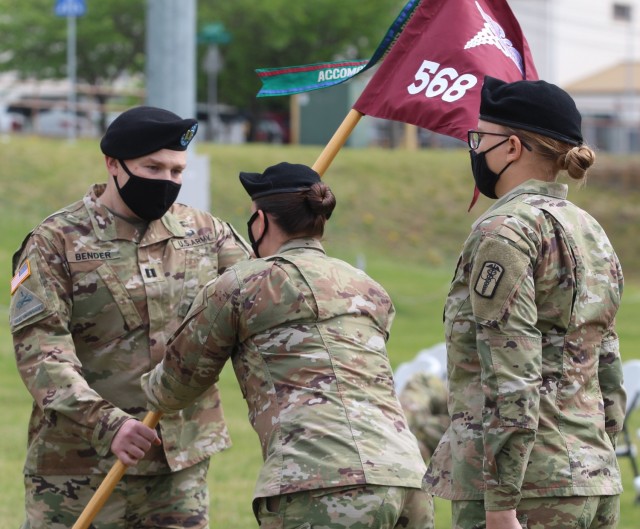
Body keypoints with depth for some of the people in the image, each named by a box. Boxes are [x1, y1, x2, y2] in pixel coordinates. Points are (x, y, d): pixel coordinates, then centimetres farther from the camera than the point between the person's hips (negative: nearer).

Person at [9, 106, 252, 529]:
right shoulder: (55, 243, -6)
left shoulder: (205, 234, 9)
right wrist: (105, 424, -28)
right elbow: (40, 349, -15)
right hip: (80, 465, -4)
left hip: (183, 460, 4)